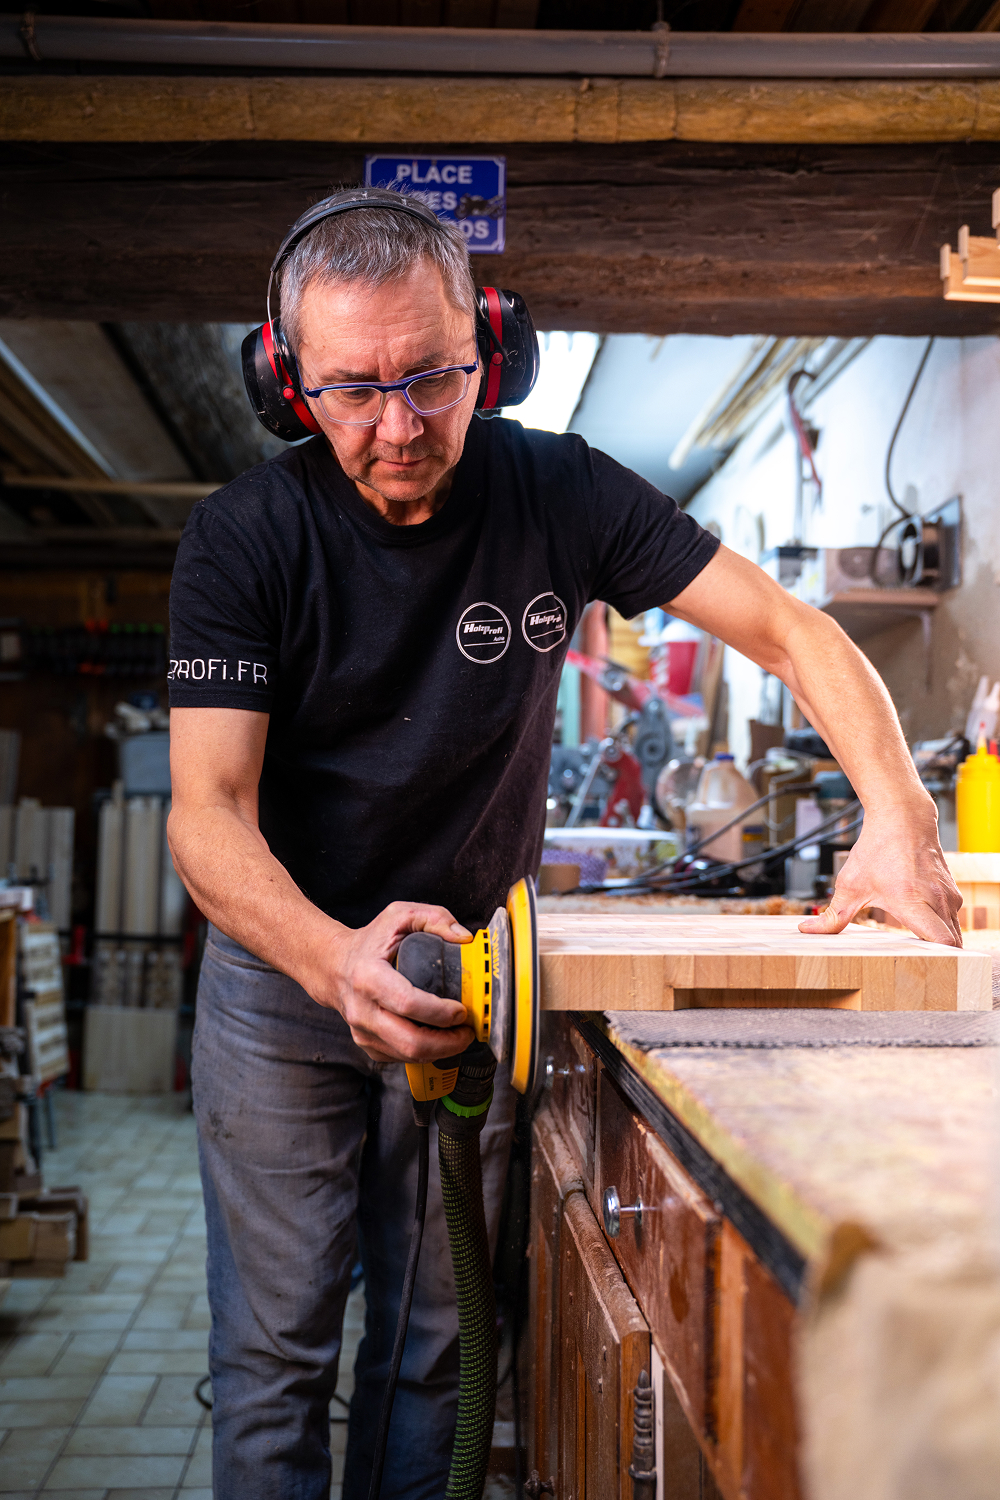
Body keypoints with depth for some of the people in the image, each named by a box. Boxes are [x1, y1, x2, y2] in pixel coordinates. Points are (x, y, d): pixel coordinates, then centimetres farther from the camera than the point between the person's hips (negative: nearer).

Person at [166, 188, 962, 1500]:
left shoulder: (560, 493, -10)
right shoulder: (244, 535, -15)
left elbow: (792, 631, -11)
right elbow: (208, 813, -23)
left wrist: (898, 817, -29)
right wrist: (335, 960, -43)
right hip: (284, 963, -1)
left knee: (432, 1343, 11)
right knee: (275, 1350, 5)